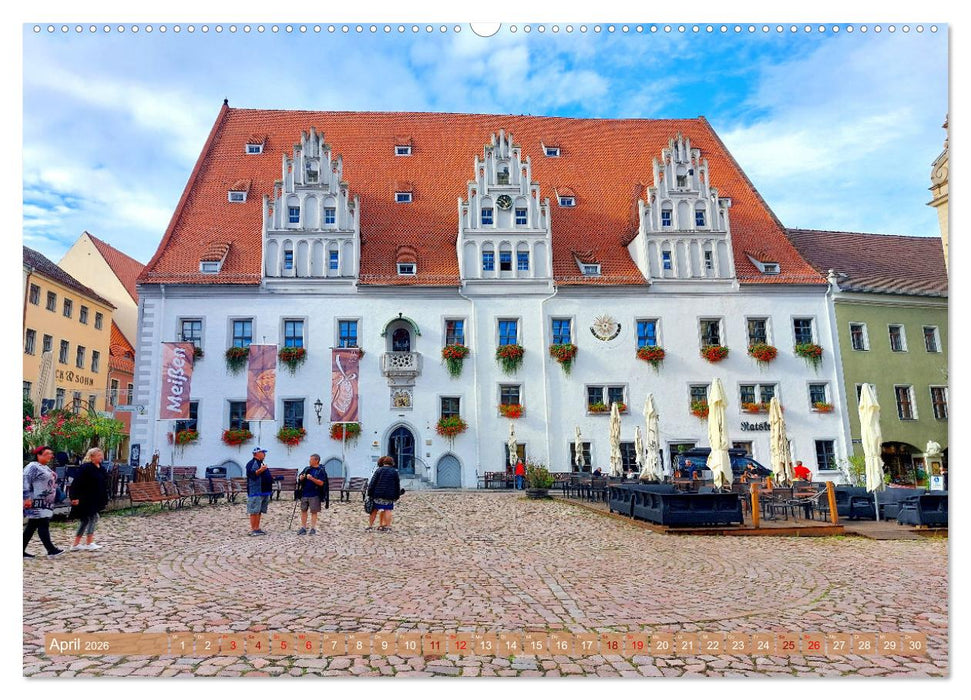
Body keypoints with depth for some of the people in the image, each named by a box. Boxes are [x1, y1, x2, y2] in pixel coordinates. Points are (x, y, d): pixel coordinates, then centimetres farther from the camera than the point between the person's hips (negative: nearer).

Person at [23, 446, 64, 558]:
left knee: (32, 526, 12)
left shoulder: (46, 468, 18)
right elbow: (25, 482, -19)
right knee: (43, 525, -8)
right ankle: (51, 550, -7)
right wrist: (27, 498, -24)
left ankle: (22, 551, 17)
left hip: (46, 503, 10)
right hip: (37, 503, -10)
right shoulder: (32, 467, -11)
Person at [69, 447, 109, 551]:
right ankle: (89, 543, -4)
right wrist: (75, 497, -23)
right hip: (86, 499, -9)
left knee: (85, 521, 13)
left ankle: (76, 544, 21)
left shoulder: (101, 469, 11)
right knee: (93, 517, -9)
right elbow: (77, 483, -18)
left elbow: (104, 485, 17)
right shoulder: (85, 468, -14)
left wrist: (104, 499, 17)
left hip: (96, 500, 9)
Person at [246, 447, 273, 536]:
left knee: (260, 511, 11)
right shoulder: (251, 463, -8)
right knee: (254, 511, -7)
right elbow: (252, 474, -22)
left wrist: (271, 477, 18)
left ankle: (257, 528, 16)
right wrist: (260, 470, -33)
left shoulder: (261, 463, 21)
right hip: (255, 492, -9)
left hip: (264, 492, 9)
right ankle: (252, 529, -5)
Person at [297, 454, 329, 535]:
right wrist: (301, 478, -7)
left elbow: (321, 483, -13)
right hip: (304, 494, 5)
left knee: (314, 512, 1)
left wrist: (312, 478, -24)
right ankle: (303, 528, 18)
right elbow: (299, 478, 17)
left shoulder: (321, 471, -5)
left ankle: (313, 528, 9)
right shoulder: (306, 469, 11)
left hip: (314, 495, -5)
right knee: (303, 511, 9)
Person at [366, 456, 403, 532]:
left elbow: (373, 482, -2)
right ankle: (388, 527, -1)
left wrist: (370, 493, 1)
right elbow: (397, 485, 9)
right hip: (389, 495, 0)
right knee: (388, 510, 1)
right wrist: (397, 496, 16)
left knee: (374, 509, 9)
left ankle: (370, 525, 13)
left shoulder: (379, 470, 1)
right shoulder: (395, 472, 5)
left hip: (378, 494, 0)